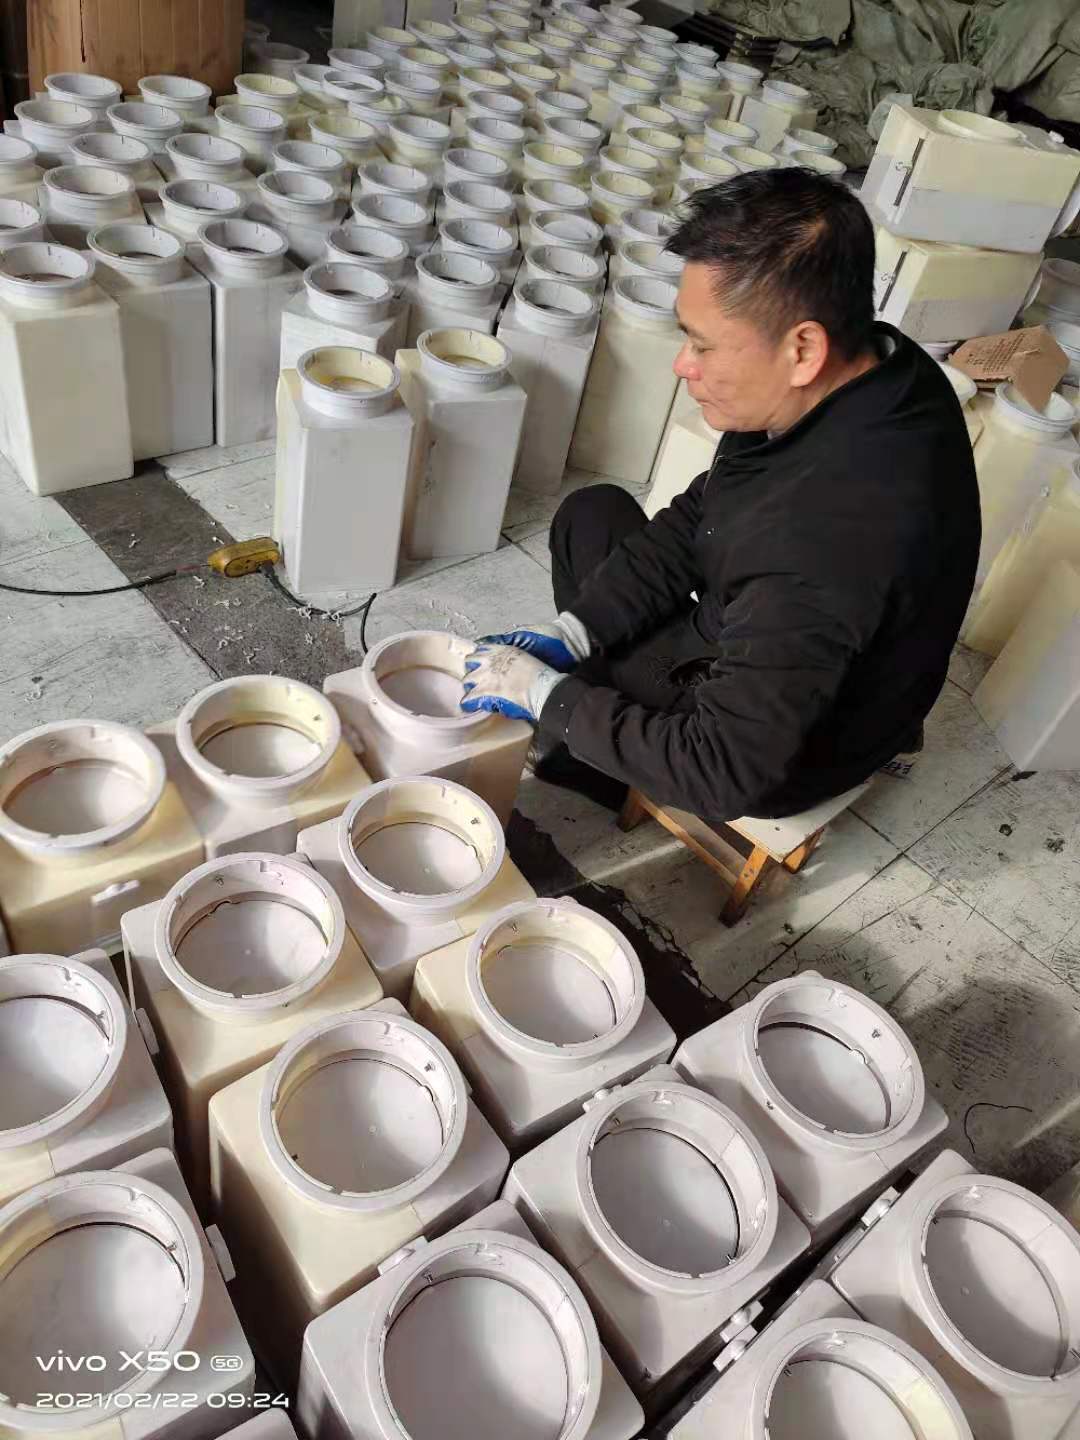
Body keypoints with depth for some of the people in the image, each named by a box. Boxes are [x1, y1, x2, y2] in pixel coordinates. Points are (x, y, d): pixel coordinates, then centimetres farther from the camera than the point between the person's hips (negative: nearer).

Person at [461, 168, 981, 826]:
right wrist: (574, 631, -10)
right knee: (593, 511, 15)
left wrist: (544, 693, -24)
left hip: (781, 753, -8)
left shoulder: (831, 536, -44)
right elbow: (697, 517, -4)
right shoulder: (874, 362, -15)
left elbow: (725, 773, -33)